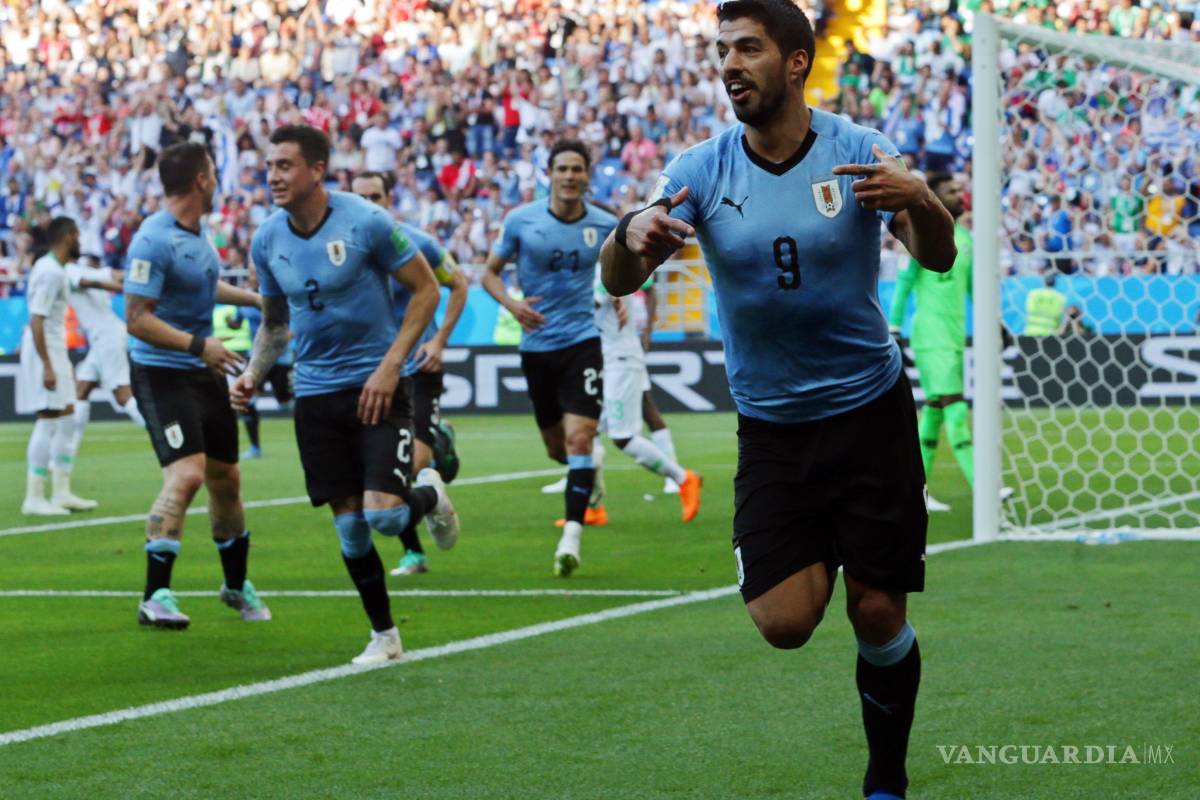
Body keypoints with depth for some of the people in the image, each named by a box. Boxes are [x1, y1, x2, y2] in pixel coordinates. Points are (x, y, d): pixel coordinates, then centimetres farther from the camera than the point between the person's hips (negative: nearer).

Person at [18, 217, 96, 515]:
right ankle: (34, 497, -5)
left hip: (54, 349, 10)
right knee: (48, 422, -8)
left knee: (66, 420, 13)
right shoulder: (51, 273, -18)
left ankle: (62, 492, 19)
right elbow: (36, 321, -23)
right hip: (45, 352, -10)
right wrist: (46, 365, -24)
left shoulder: (48, 266, 11)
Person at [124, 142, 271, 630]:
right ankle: (155, 595, -16)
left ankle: (237, 586, 32)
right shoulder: (153, 241, -19)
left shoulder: (196, 231, 10)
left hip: (204, 372, 9)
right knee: (186, 474, -21)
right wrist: (198, 344, -29)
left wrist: (256, 299, 36)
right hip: (162, 374, -9)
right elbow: (137, 319, -22)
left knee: (225, 478, 14)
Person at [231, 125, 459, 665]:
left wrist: (390, 366, -14)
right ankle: (383, 635, 18)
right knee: (349, 524, 3)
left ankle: (429, 495, 19)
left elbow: (425, 290, -7)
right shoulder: (267, 241, 2)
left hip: (376, 385, -4)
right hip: (315, 392, 4)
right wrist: (253, 374, 0)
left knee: (384, 514, -16)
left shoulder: (366, 222, -13)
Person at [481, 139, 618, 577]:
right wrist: (511, 304, -15)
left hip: (582, 342, -1)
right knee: (556, 447, 13)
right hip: (536, 345, 1)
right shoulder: (520, 220, -5)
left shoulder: (605, 225, -2)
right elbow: (490, 272, 3)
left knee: (579, 438, -17)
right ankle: (589, 474, 49)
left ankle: (571, 537, -15)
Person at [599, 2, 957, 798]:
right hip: (771, 426, 1)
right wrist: (632, 235, -37)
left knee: (878, 615, -3)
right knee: (783, 621, -9)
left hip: (870, 410, -1)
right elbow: (618, 281, -12)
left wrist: (920, 202, -38)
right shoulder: (702, 170, -6)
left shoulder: (859, 151, -9)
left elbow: (939, 259, -15)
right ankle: (823, 556, 26)